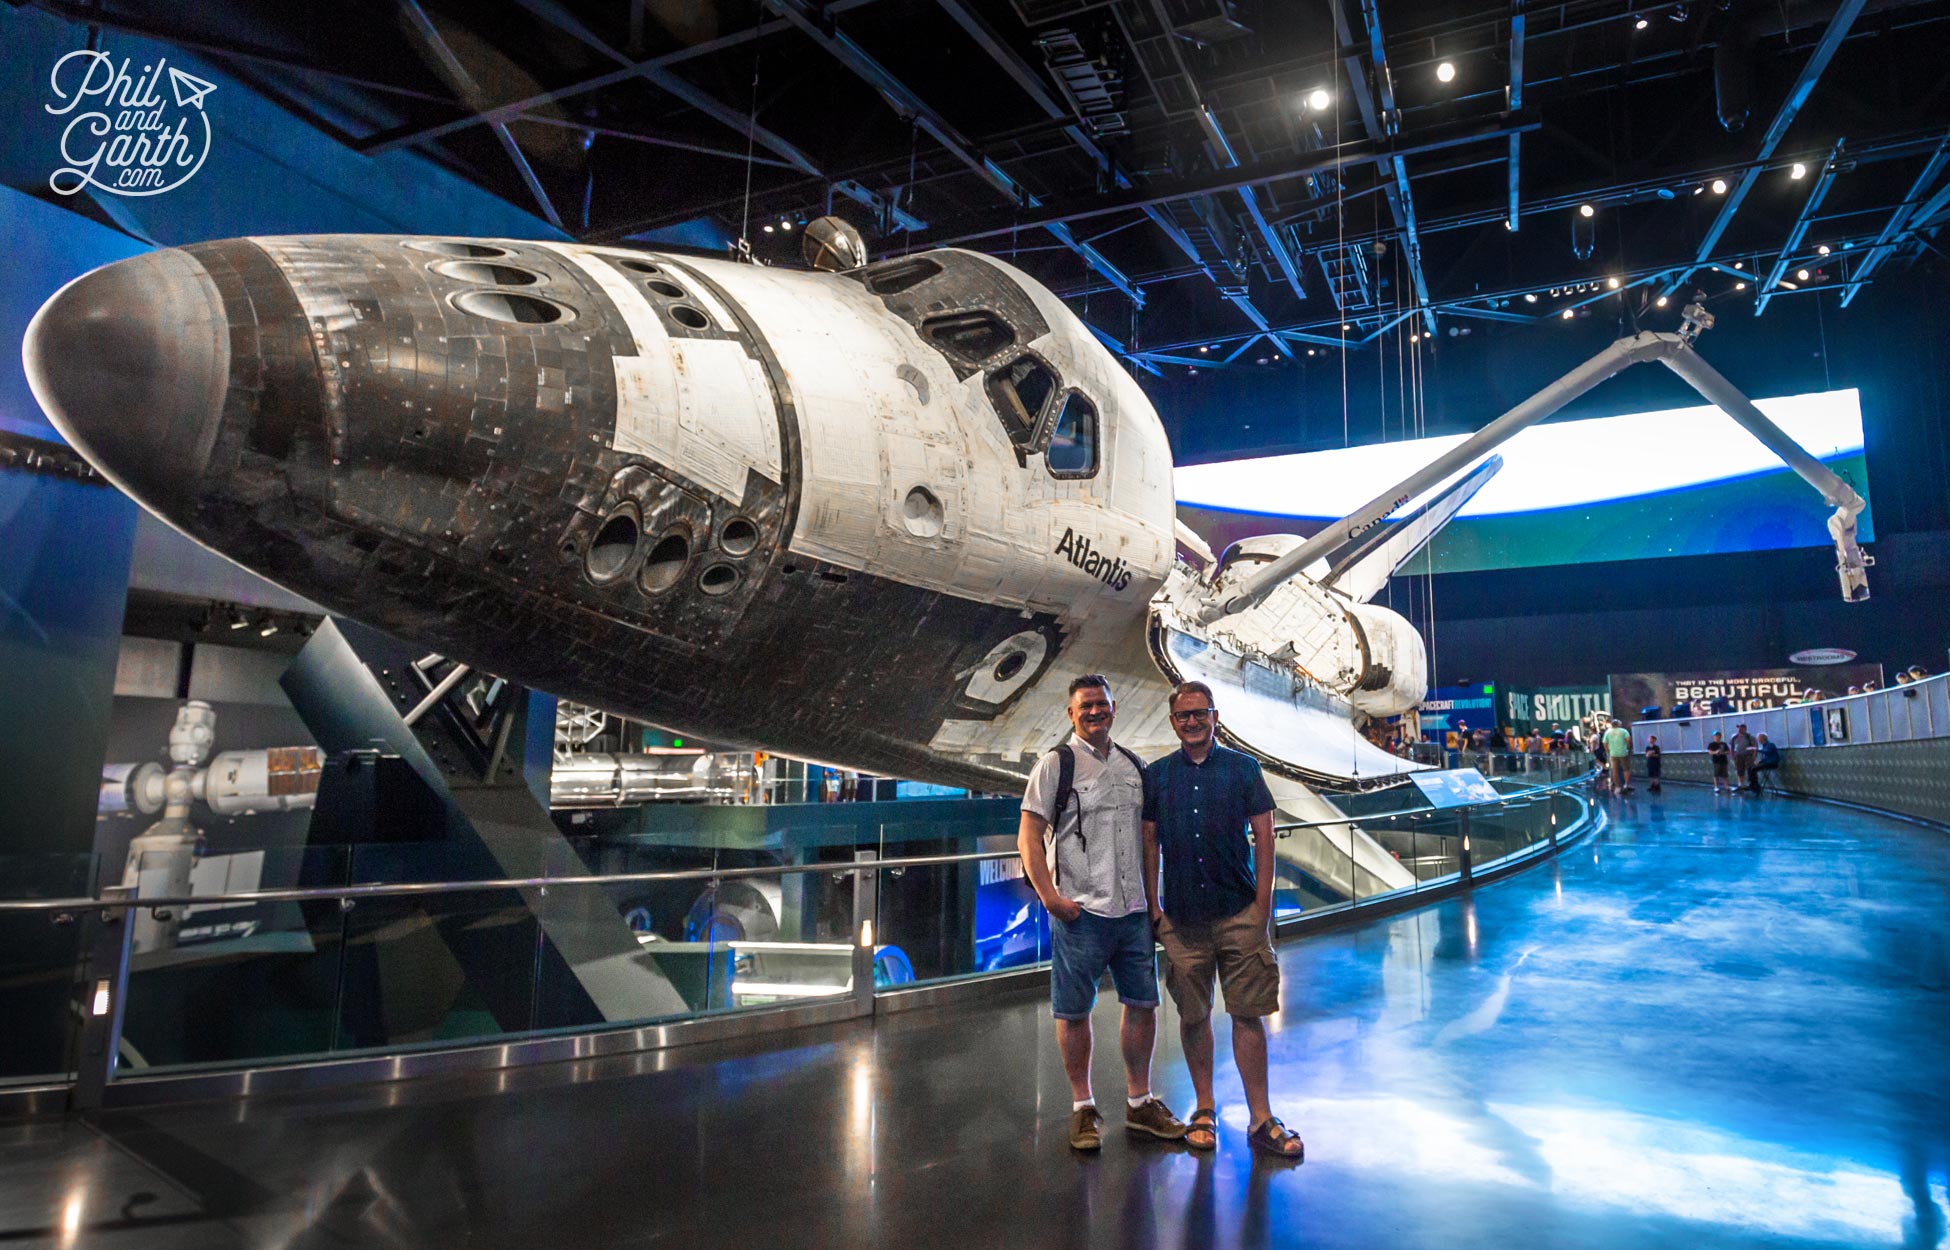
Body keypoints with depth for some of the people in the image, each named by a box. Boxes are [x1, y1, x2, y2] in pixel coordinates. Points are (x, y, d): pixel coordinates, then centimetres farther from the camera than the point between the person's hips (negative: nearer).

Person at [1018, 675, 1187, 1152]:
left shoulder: (1133, 766, 13)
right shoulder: (1056, 764, -3)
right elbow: (1029, 836, -7)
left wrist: (1152, 897, 14)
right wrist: (1049, 897, -14)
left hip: (1133, 910, 5)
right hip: (1080, 912, -5)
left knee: (1143, 1004, 11)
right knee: (1073, 1012, 2)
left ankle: (1139, 1103, 26)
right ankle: (1082, 1108, 18)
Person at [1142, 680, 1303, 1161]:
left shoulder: (1243, 768, 2)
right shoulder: (1157, 775, 6)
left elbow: (1264, 836, 2)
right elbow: (1149, 843, 8)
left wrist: (1262, 903, -3)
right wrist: (1152, 905, 3)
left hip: (1239, 913, -1)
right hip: (1182, 917, 1)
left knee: (1248, 1014, 1)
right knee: (1193, 1015, 8)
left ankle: (1261, 1119, 12)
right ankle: (1205, 1110, 23)